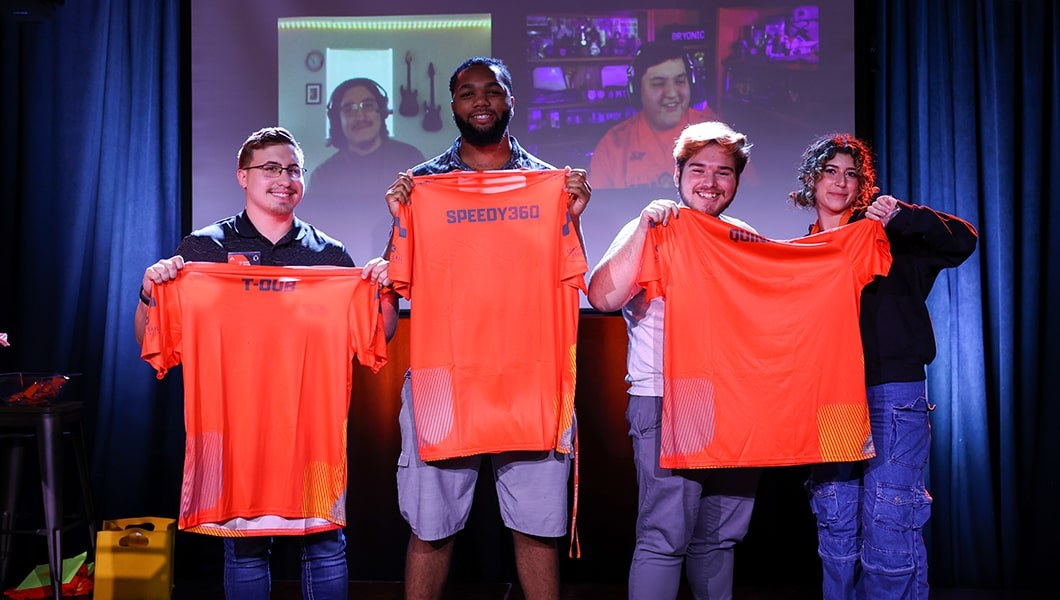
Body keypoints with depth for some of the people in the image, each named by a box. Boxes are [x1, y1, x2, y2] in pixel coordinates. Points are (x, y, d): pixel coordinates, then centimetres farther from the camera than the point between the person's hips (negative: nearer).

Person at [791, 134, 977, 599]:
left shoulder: (889, 235, 5)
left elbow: (963, 241, -6)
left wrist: (902, 215, -16)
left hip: (893, 395, -3)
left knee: (888, 525, -6)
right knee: (835, 525, 6)